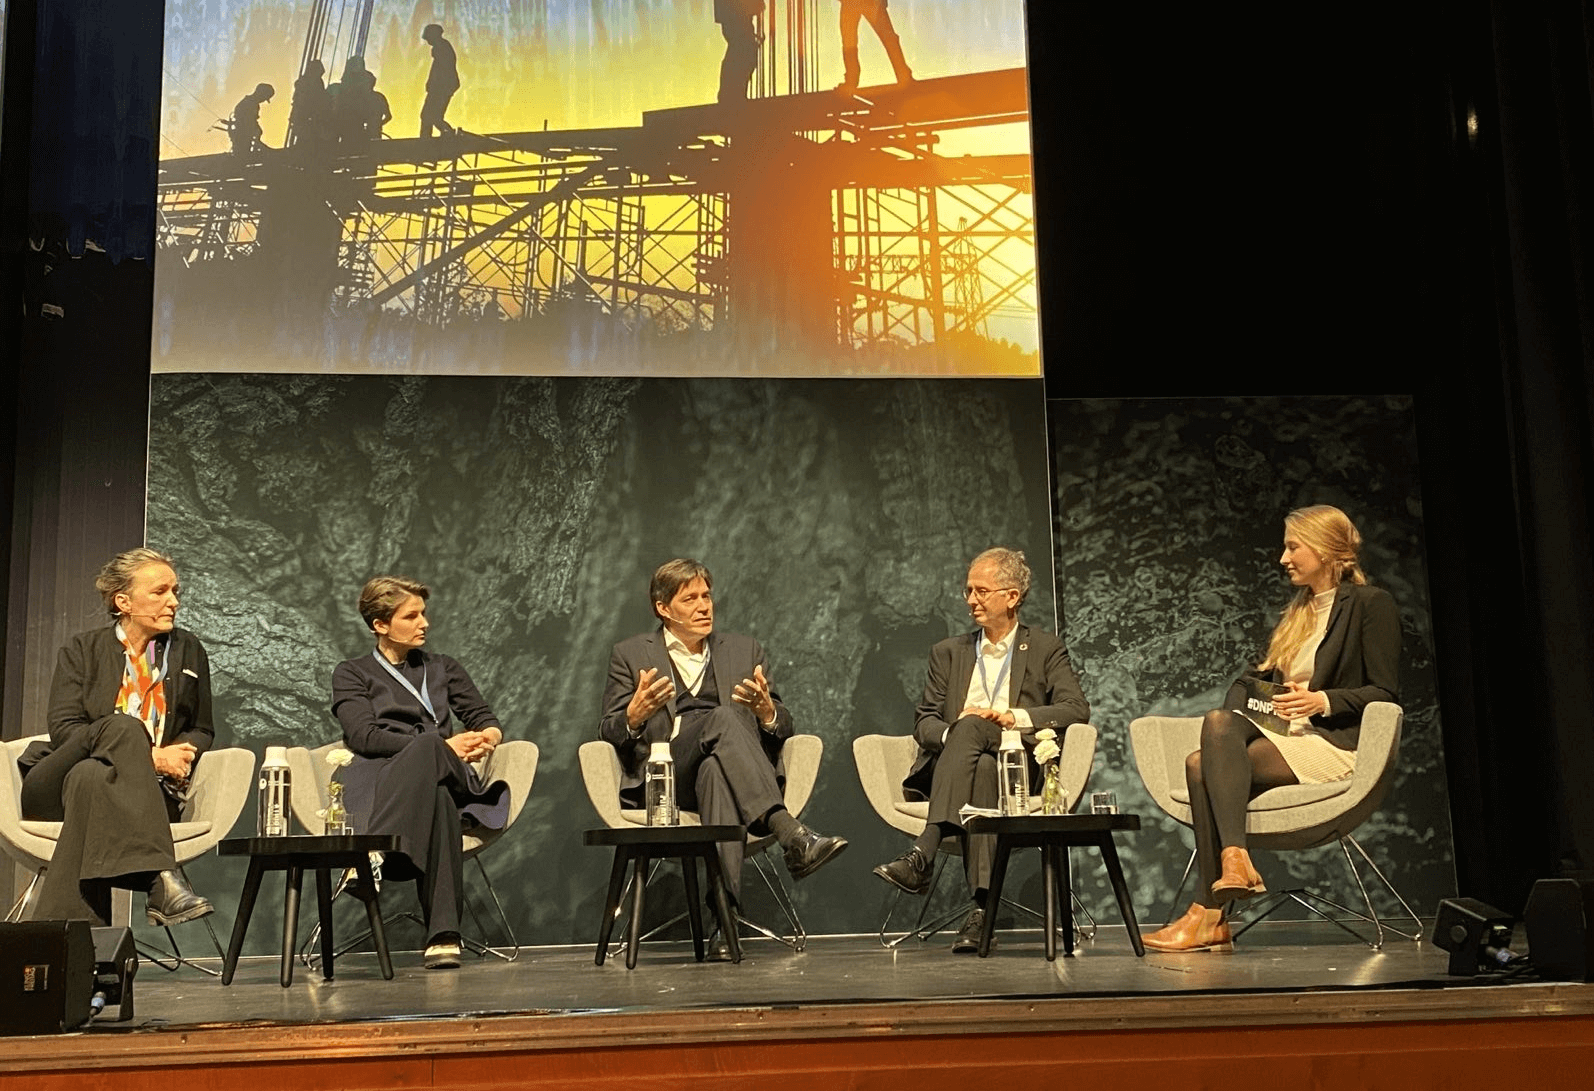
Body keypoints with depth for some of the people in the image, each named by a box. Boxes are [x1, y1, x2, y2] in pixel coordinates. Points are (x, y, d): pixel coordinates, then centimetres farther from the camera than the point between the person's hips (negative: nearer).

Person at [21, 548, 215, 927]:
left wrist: (177, 755, -7)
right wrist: (147, 756, -17)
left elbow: (202, 731, 20)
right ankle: (163, 880, -51)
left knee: (89, 778, -35)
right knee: (123, 727, -34)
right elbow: (63, 729, -4)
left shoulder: (188, 651, 17)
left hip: (147, 792, 1)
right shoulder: (82, 650, 10)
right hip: (58, 784, -1)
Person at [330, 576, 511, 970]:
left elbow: (485, 719, 20)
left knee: (427, 750, -39)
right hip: (379, 783, -2)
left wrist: (488, 737, -7)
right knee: (437, 800, -40)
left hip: (442, 776, 2)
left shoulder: (443, 668, 30)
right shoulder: (352, 674, 18)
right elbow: (364, 737, 0)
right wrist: (442, 745, -10)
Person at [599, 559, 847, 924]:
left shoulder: (744, 650, 23)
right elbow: (608, 734, 9)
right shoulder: (631, 655, 17)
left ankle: (726, 903, -56)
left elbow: (783, 730, 17)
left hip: (722, 766, 2)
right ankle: (790, 833, -50)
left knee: (714, 769, -39)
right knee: (722, 719, -34)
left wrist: (767, 711, -9)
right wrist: (634, 716, -15)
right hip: (663, 779, -1)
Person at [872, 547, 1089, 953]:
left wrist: (1013, 716, -14)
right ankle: (982, 908, -49)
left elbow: (1077, 709, 1)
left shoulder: (1046, 649, 16)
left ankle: (922, 855, -49)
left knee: (971, 726, -36)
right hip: (954, 765, 2)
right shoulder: (948, 653, 24)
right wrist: (950, 733, -10)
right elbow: (924, 723, 15)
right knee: (981, 769, -37)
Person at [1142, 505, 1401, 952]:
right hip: (1281, 734, 7)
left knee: (1207, 768, -29)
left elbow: (1384, 693, -5)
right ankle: (1234, 859, -40)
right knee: (1218, 722, -27)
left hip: (1334, 742, -7)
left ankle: (1210, 911, -33)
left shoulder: (1371, 604, 2)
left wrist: (1324, 701, -19)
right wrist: (1237, 713, 1)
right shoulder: (1296, 613, 26)